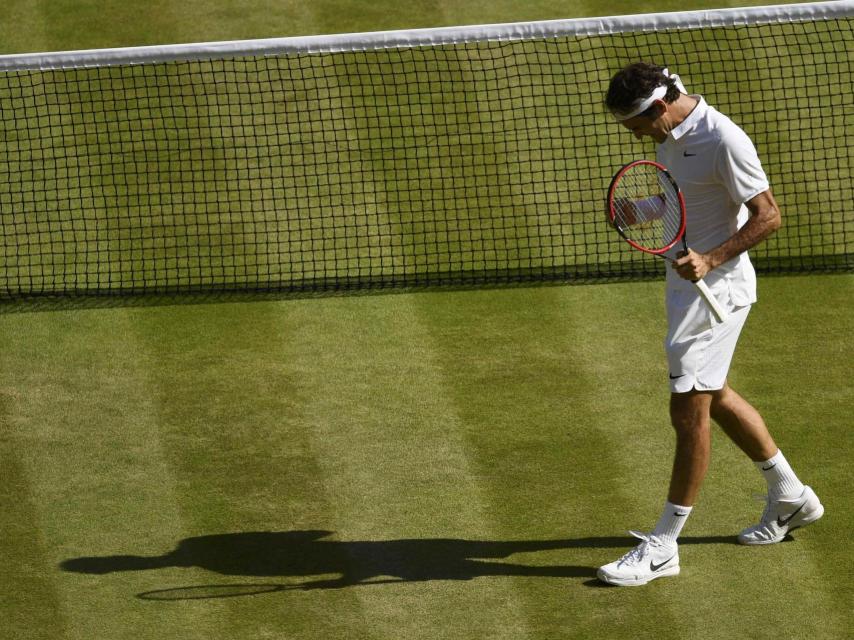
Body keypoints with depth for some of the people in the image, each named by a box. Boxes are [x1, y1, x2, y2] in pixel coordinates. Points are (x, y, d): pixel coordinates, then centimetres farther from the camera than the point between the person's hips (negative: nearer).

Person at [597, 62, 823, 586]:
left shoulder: (723, 141, -23)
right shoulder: (672, 135, 5)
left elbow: (768, 216, -20)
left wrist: (710, 260, -28)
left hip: (715, 286, -10)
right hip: (689, 282, 10)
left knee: (689, 410, -6)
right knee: (713, 397, 21)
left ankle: (663, 547, 0)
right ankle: (790, 496, 37)